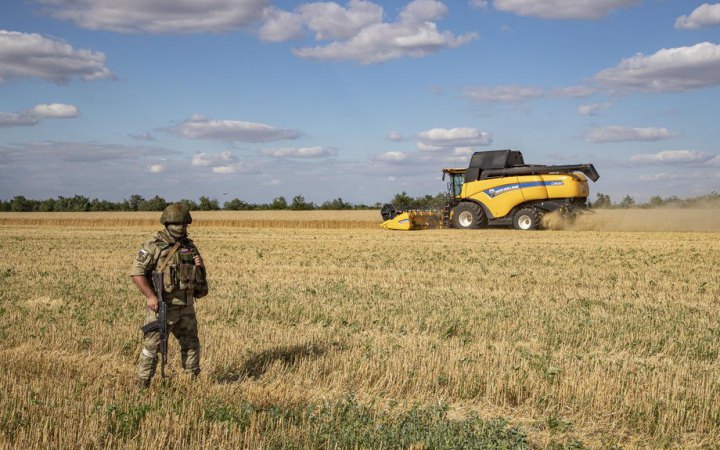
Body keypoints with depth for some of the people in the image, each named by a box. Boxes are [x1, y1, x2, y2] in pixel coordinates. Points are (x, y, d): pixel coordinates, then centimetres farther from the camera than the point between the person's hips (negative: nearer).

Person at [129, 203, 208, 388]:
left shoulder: (189, 246, 9)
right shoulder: (153, 246, -10)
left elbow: (199, 275, 19)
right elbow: (137, 272, -14)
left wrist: (200, 265, -5)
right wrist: (150, 296, -22)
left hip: (186, 307, 6)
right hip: (162, 306, -6)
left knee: (191, 344, 14)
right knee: (152, 345, -1)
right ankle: (142, 385, 8)